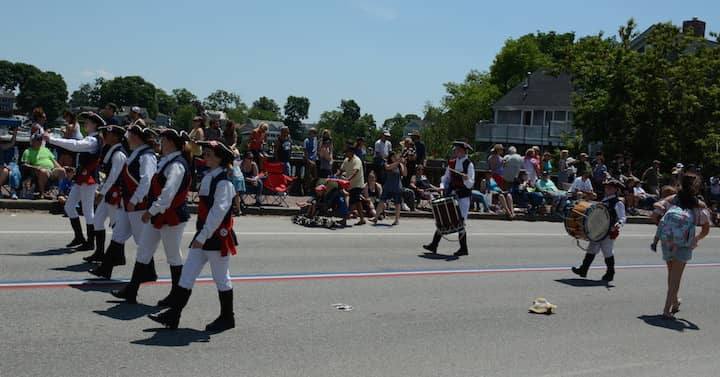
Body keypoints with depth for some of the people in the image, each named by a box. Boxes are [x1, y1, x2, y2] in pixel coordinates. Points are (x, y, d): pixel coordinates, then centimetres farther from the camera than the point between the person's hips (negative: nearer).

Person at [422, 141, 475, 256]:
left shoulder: (469, 164, -5)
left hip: (463, 197, -5)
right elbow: (446, 177, 16)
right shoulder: (451, 163, 10)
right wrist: (442, 187, -3)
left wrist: (466, 179, -30)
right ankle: (434, 245, 7)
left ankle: (463, 248, 9)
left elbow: (470, 184, -9)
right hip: (450, 196, 5)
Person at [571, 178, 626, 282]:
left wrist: (619, 224, -33)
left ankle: (610, 273, 17)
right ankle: (583, 270, 12)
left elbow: (622, 217, -14)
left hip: (609, 232, -7)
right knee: (591, 250, 8)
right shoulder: (603, 200, 15)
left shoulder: (618, 203, -9)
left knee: (608, 252, 3)